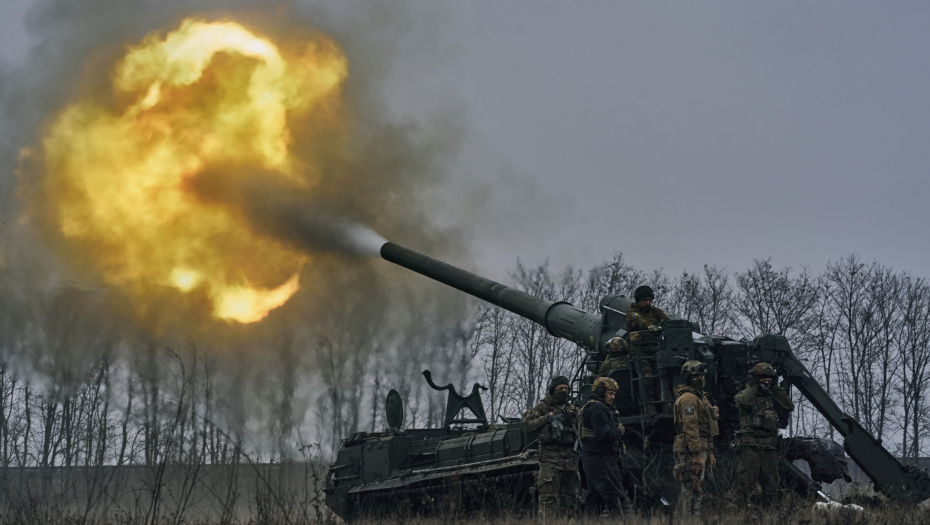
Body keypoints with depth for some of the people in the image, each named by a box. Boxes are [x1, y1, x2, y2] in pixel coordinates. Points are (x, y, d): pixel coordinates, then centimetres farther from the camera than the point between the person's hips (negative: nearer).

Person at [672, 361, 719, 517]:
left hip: (700, 448, 11)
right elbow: (690, 429, -20)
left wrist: (709, 453, 23)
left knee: (692, 490, 13)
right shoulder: (688, 398, -13)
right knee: (692, 490, -11)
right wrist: (697, 455, -23)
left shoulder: (698, 397, 21)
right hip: (692, 450, -11)